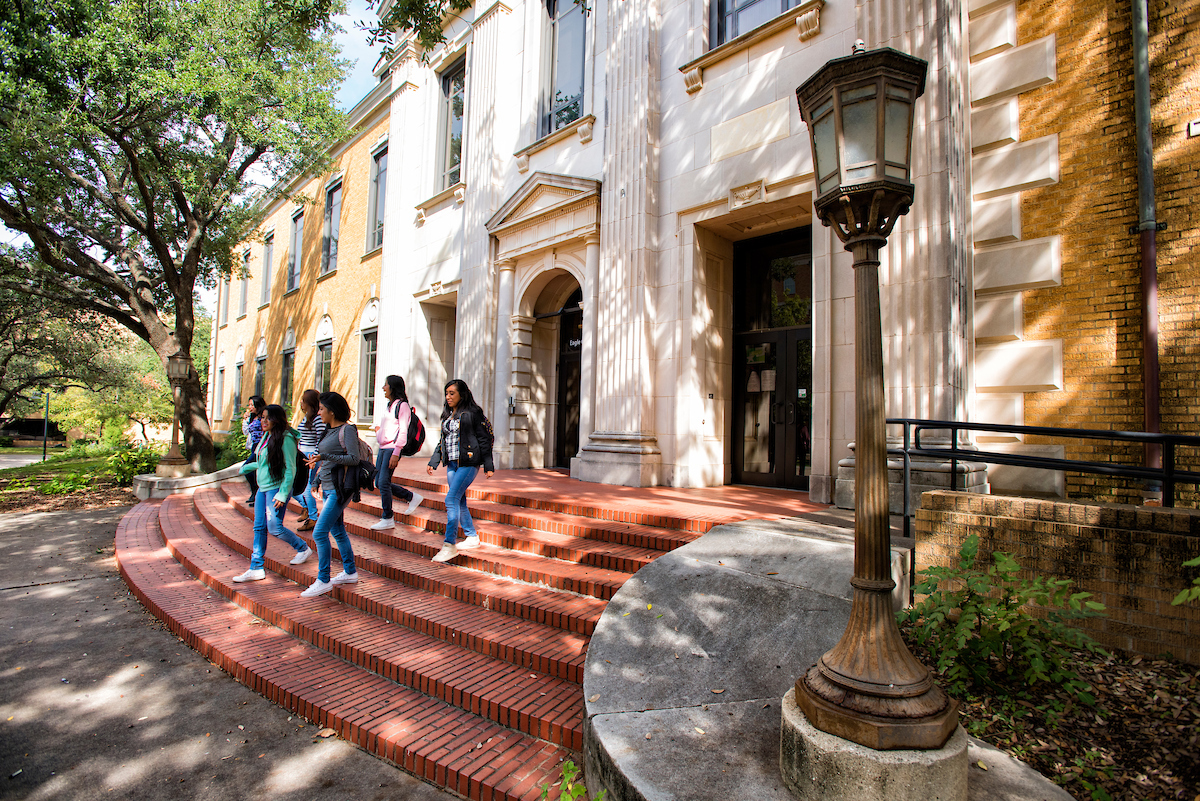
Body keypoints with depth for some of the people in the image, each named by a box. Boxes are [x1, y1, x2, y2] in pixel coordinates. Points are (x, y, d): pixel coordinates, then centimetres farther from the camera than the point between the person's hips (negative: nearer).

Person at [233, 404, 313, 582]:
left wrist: (283, 494, -21)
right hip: (262, 488, 8)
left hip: (277, 488, -8)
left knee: (274, 527, -7)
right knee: (259, 528, 8)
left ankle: (303, 549, 15)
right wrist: (246, 468, 36)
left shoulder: (285, 439, -15)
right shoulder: (266, 436, 10)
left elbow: (290, 469, -17)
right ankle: (256, 569, 15)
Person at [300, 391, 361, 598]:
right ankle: (350, 573, 27)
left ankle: (323, 581, 0)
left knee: (319, 533, -10)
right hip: (328, 488, 10)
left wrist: (325, 457, -29)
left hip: (339, 489, -10)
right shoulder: (331, 430, 13)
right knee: (337, 531, 15)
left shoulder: (346, 430, -14)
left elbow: (354, 458, -23)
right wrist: (317, 461, 18)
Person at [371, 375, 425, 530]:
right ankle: (412, 497, 20)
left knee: (383, 482, -9)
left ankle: (387, 519, 3)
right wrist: (378, 428, 10)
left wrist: (396, 453, -21)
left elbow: (403, 431, -16)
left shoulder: (402, 405, -10)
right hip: (383, 448, 10)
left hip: (392, 448, -9)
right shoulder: (390, 405, 17)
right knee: (379, 482, 9)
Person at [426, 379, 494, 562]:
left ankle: (449, 545, -9)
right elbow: (442, 441, 22)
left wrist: (488, 466, -9)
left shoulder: (472, 413, -7)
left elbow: (484, 440, -7)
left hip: (468, 463, -8)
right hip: (452, 464, 8)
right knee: (459, 501, 11)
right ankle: (472, 537, 26)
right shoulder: (447, 415, 15)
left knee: (451, 499, -14)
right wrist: (433, 462, 18)